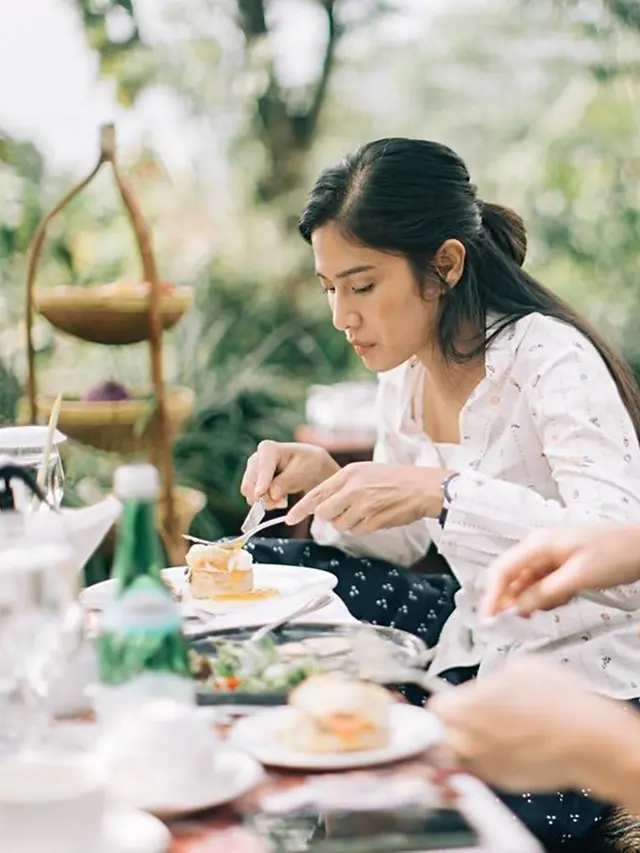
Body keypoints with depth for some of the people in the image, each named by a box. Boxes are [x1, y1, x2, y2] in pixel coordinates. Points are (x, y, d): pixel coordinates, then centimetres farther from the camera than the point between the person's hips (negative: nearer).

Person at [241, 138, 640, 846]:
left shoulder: (550, 360, -22)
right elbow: (400, 544, 13)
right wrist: (323, 477, -7)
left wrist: (445, 491, -43)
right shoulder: (406, 369, 2)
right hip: (475, 642, 8)